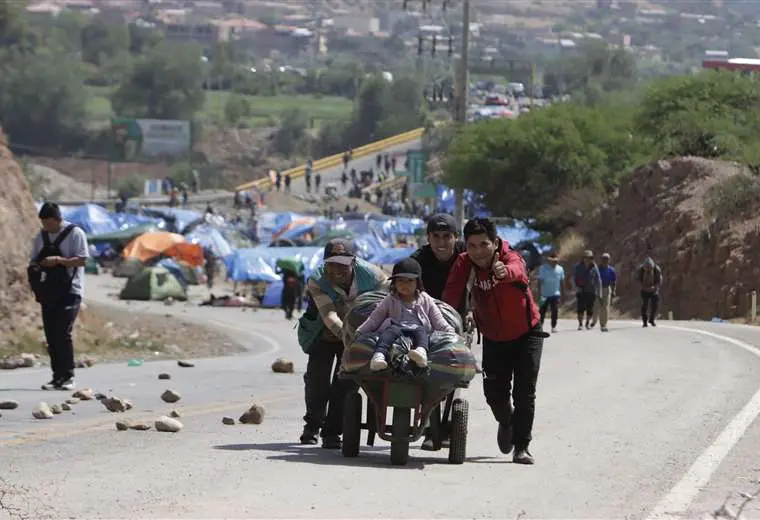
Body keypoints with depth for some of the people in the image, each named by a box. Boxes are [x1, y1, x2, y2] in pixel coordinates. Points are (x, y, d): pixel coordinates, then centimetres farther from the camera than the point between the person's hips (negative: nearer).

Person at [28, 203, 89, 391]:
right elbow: (33, 261, 18)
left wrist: (58, 260, -23)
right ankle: (57, 376, 8)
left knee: (63, 332, -16)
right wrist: (35, 267, -6)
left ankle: (68, 377, -10)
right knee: (51, 335, 3)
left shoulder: (75, 234, -5)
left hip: (69, 292, -6)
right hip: (48, 293, 6)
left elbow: (82, 260, -11)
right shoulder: (41, 237, 13)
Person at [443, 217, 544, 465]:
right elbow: (451, 296, -24)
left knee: (524, 393, -8)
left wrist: (505, 272, -76)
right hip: (493, 338, 3)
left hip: (526, 334, -3)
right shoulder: (463, 264, -15)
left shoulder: (511, 257, -27)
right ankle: (506, 421, 33)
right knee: (494, 391, 0)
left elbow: (516, 269, -52)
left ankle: (522, 446, 4)